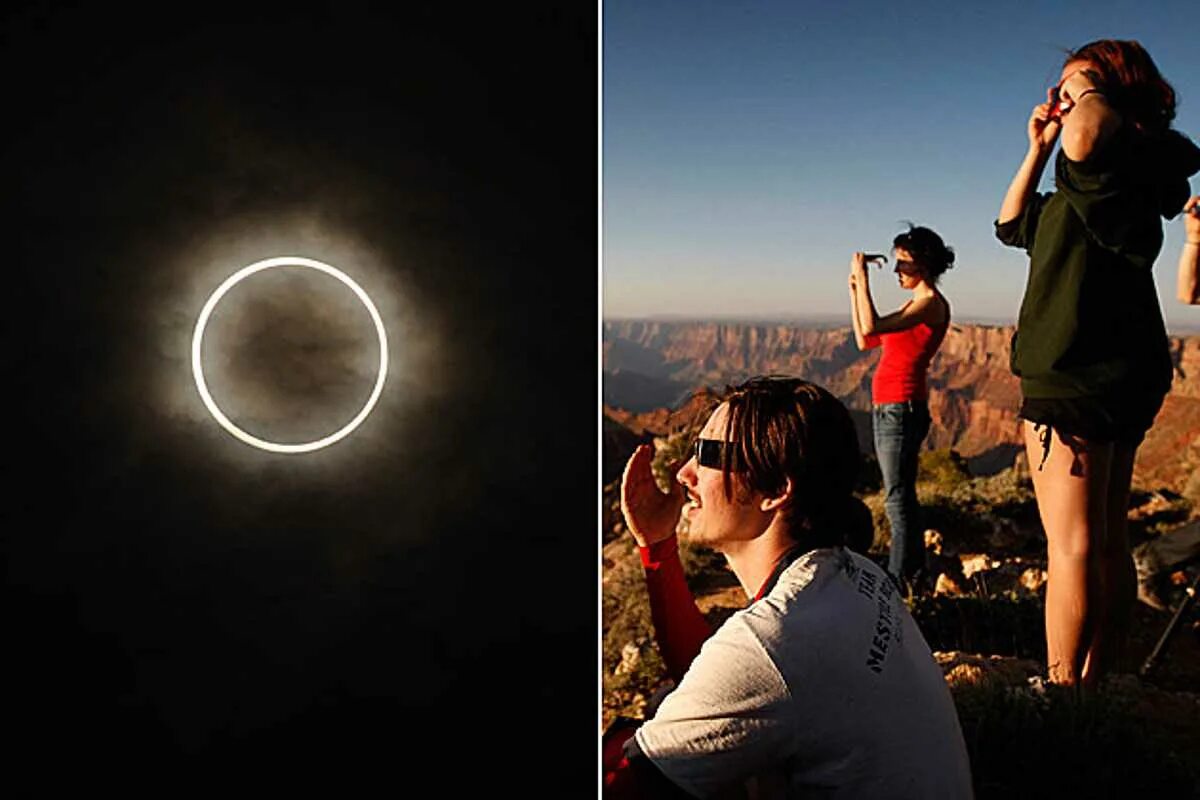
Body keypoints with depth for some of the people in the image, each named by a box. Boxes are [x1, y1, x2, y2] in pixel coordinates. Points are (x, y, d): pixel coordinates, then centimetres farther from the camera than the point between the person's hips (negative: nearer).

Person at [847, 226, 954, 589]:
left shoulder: (932, 303, -11)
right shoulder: (917, 304, 18)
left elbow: (871, 327, -24)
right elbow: (865, 341, 19)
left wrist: (862, 277, -15)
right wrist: (854, 289, 16)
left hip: (901, 407, -10)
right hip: (887, 407, 10)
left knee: (898, 496, -6)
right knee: (900, 494, 16)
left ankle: (898, 578, 1)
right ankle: (914, 571, 26)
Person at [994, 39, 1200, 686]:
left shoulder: (1133, 150, -8)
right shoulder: (1091, 181, 22)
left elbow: (1083, 140, -33)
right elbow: (1012, 224, 31)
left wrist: (1088, 90, -10)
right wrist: (1037, 147, 23)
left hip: (1083, 377, -11)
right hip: (1107, 374, 11)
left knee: (1074, 543, -8)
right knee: (1106, 542, 14)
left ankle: (1063, 691, -2)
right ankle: (1095, 684, 24)